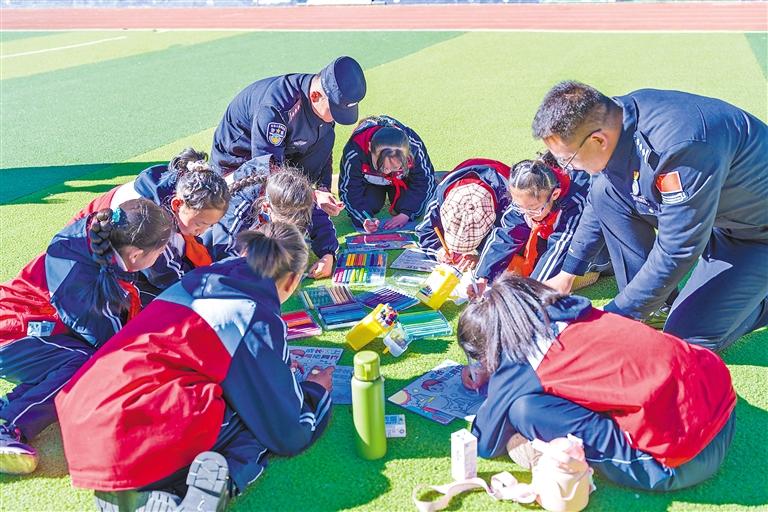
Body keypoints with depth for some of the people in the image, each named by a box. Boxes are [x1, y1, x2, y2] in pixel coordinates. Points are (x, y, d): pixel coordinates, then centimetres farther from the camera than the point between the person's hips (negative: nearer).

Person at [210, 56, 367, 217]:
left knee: (325, 137, -16)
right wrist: (313, 196, -39)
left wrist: (323, 188, -17)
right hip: (236, 164, -6)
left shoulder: (326, 104, -15)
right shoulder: (273, 108, -37)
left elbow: (322, 150, -3)